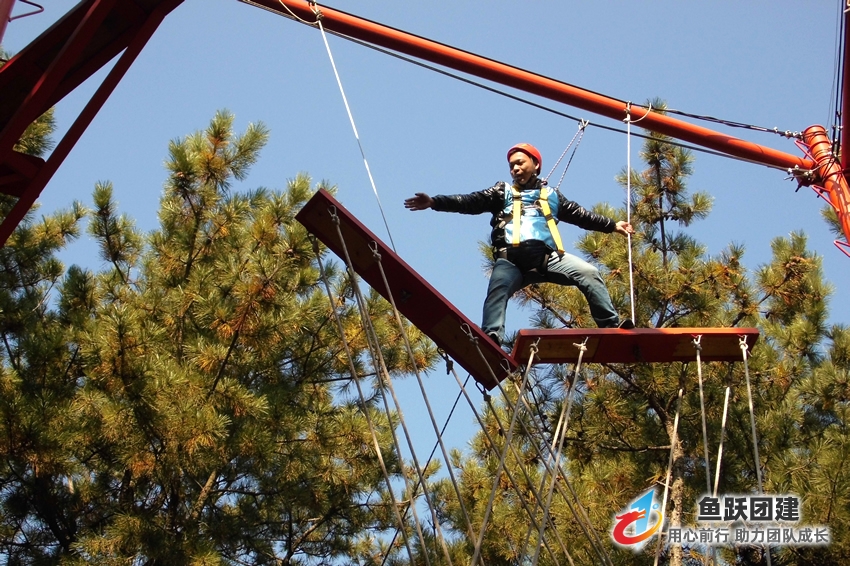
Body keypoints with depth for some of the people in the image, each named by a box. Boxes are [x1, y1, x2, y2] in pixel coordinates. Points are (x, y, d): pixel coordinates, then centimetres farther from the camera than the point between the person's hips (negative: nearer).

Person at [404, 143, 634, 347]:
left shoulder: (552, 196, 30)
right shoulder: (503, 191, 24)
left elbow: (581, 215, 32)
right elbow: (470, 202, 12)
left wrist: (612, 225, 28)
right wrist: (434, 202, -1)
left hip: (548, 257, 2)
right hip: (511, 259, -2)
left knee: (588, 273, -16)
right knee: (498, 288, -31)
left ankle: (611, 326, -15)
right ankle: (491, 338, -49)